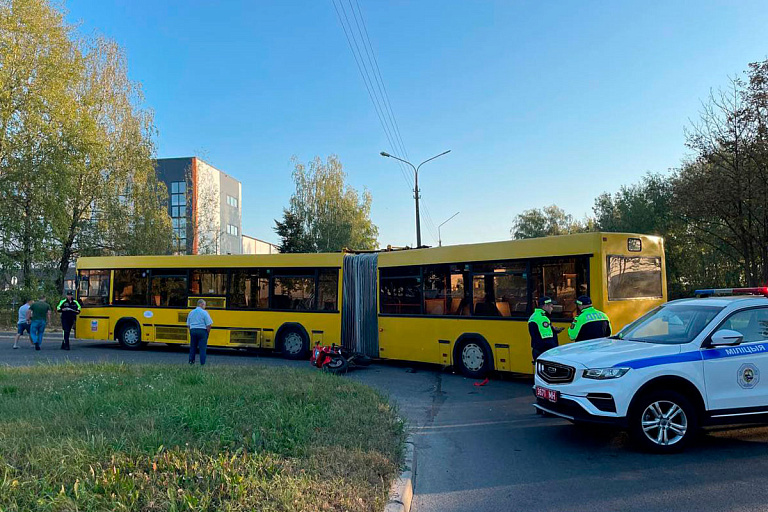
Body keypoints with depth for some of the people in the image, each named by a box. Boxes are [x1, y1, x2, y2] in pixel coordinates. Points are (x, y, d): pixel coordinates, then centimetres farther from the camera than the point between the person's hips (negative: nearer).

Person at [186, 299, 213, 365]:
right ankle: (202, 363, 0)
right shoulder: (204, 312, -8)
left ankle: (191, 361, 19)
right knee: (202, 348, -1)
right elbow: (208, 324, -12)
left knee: (193, 347, 15)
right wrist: (207, 332, 1)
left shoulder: (191, 312, 9)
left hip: (192, 330, 5)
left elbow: (188, 324, 13)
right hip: (202, 331, -5)